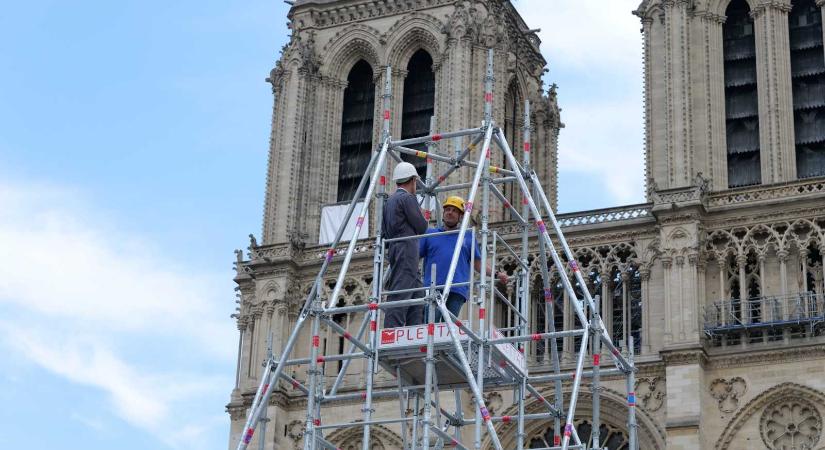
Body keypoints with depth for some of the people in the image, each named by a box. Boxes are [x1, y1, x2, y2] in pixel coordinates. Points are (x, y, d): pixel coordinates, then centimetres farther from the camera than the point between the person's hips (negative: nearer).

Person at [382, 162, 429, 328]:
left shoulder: (389, 200, 21)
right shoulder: (408, 198, -7)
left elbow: (384, 231, 23)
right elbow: (422, 227, -6)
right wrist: (423, 220, 12)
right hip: (406, 252, -9)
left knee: (417, 299, 8)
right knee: (399, 297, -15)